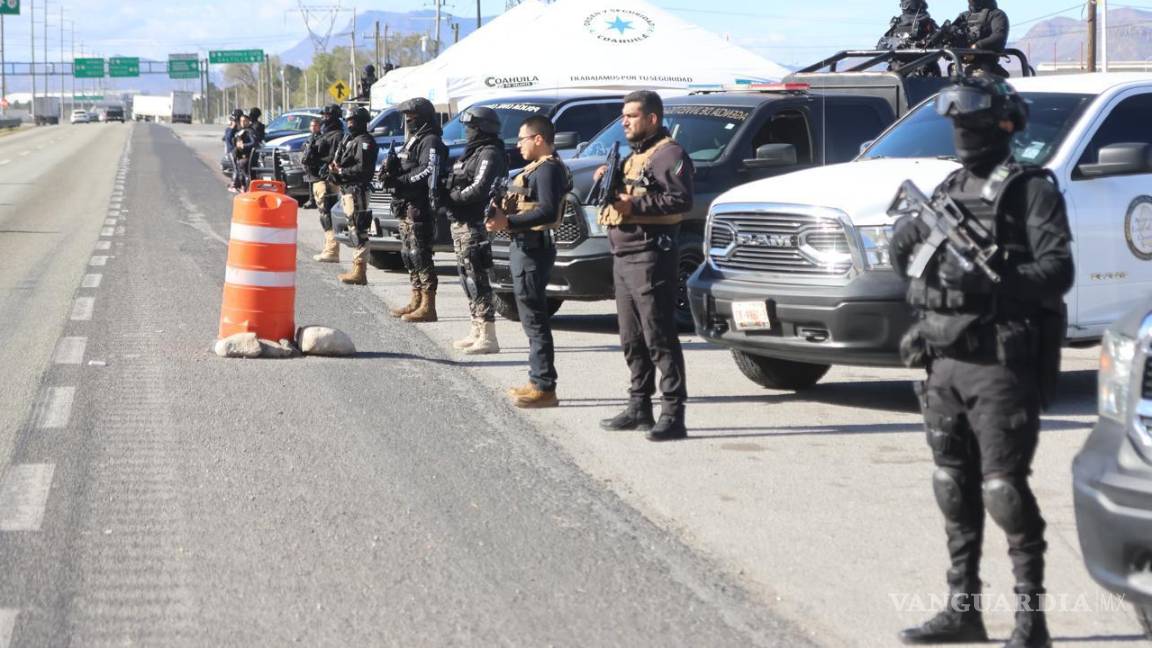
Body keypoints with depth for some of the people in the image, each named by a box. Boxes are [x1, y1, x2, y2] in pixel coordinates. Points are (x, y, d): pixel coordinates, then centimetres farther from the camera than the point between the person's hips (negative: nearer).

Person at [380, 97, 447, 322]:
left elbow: (429, 171, -23)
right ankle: (416, 301, 23)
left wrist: (400, 181, -23)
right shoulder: (413, 141, 22)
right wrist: (391, 173, 1)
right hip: (406, 208, 11)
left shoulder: (430, 142, -11)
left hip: (419, 208, -11)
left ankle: (428, 307, -13)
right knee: (409, 254, 15)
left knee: (420, 255, -12)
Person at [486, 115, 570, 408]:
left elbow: (548, 211, -25)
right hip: (525, 247, 11)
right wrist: (504, 214, 6)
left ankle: (544, 388, -8)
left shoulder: (548, 169, -14)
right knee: (532, 318, 15)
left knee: (534, 319, -9)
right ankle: (538, 382, 21)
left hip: (533, 249, -11)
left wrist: (508, 222, -26)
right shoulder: (538, 168, 19)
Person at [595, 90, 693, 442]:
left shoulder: (669, 155, -8)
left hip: (650, 257, -10)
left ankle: (673, 414, -11)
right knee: (632, 340, 13)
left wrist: (634, 204, -23)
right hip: (623, 256, 10)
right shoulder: (633, 157, 24)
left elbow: (682, 200, -20)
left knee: (660, 337, -11)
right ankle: (640, 407, 20)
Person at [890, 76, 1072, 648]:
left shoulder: (1031, 190, -4)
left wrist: (993, 284, -28)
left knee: (1004, 490, -10)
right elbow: (909, 261, 22)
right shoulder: (948, 192, 17)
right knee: (955, 488, 11)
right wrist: (906, 243, -1)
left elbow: (1057, 270, -14)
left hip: (1001, 365, -7)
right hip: (945, 362, 7)